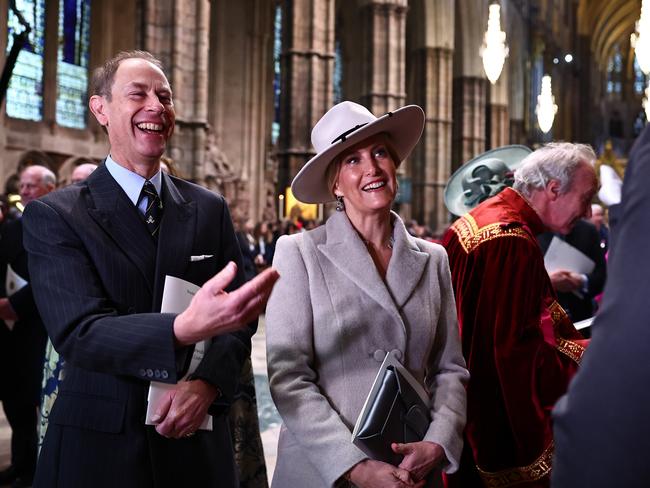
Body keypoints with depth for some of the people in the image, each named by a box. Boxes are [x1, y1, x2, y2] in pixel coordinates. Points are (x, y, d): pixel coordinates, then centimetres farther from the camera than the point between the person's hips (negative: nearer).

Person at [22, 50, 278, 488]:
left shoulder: (210, 209, 5)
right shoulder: (53, 216, -6)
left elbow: (241, 317, 4)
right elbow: (78, 333, -18)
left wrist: (209, 383, -15)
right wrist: (186, 328, -34)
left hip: (197, 442, 3)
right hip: (97, 444, -3)